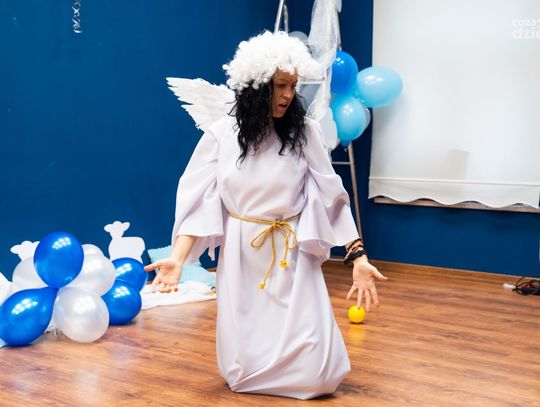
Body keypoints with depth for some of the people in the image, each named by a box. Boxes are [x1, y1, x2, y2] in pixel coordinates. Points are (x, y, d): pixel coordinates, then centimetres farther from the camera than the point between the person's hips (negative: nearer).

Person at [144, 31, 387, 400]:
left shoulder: (304, 132, -5)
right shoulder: (222, 134, -4)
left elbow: (333, 197, -5)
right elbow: (198, 200, -5)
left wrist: (358, 257, -13)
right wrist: (177, 258, -18)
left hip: (292, 255, 0)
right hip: (240, 256, 1)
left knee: (313, 371, -5)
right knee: (242, 370, 2)